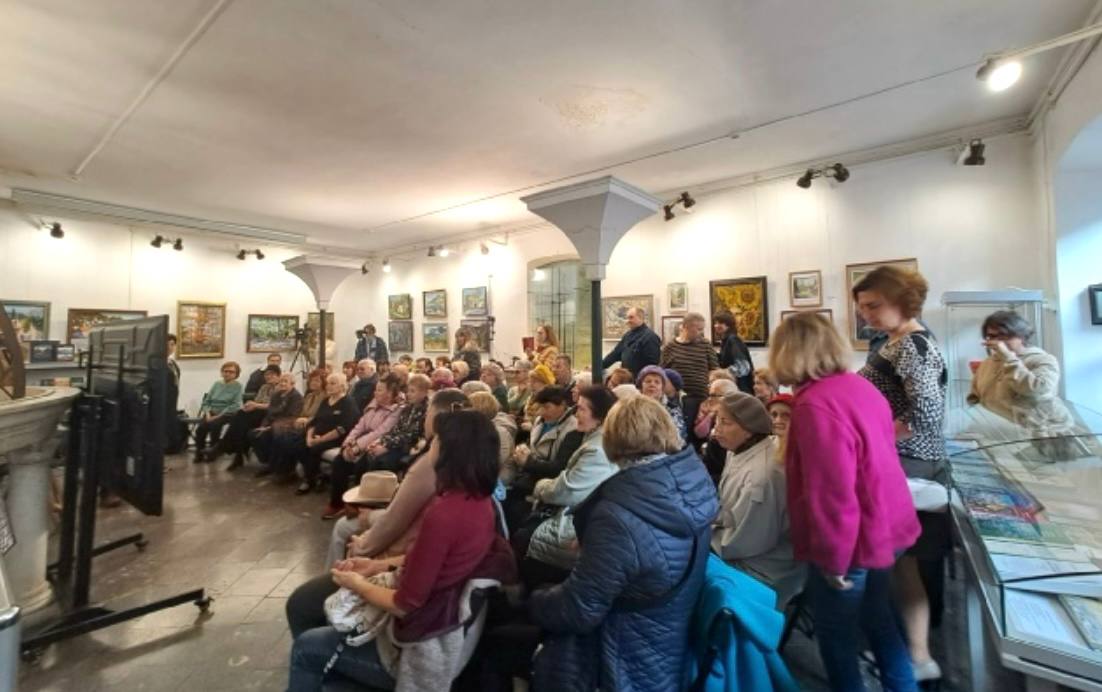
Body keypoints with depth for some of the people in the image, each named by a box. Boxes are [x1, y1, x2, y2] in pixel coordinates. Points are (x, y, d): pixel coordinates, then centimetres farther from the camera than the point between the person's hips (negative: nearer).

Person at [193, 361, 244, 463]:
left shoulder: (238, 386, 2)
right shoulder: (216, 384, 16)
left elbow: (235, 406, -9)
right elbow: (206, 401, 14)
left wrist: (218, 416, -17)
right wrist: (207, 412, -6)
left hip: (226, 414, -3)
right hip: (211, 412, 4)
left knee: (214, 424, -33)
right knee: (201, 425, -27)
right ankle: (200, 453, -7)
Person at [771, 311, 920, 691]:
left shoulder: (815, 405, -28)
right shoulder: (860, 386, 0)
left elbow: (831, 492, -28)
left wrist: (832, 557, -16)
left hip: (851, 540, -8)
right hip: (883, 526, 8)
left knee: (836, 633, 14)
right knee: (878, 618, 26)